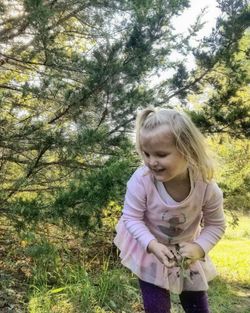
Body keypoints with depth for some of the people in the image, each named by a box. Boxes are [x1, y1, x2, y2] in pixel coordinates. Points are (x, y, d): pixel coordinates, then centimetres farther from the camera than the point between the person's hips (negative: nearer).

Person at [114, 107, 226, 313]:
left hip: (186, 250, 2)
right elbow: (132, 218, -21)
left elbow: (216, 225, -12)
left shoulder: (206, 186, -28)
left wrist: (199, 247, -28)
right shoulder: (141, 180, -33)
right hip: (149, 247, -1)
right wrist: (152, 245, -35)